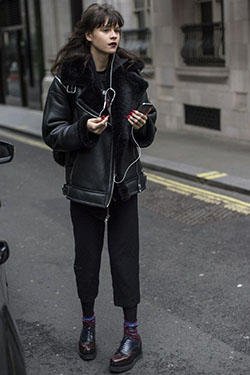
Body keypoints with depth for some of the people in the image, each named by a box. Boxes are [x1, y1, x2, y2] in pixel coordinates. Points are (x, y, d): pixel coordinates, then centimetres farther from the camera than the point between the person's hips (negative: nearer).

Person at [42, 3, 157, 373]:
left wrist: (143, 126, -15)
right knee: (86, 257, 13)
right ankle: (88, 323, 35)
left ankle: (132, 333, 20)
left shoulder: (130, 75, 1)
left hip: (124, 182, 1)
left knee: (125, 257, 5)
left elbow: (146, 137, 8)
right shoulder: (68, 79, -6)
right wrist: (83, 130, -21)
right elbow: (52, 133, -4)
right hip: (84, 184, -1)